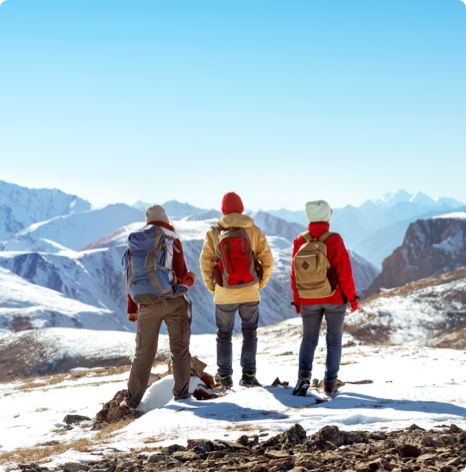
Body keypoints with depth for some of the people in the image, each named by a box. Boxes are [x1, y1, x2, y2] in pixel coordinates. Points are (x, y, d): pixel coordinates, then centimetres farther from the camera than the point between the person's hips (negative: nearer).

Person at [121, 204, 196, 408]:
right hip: (174, 301, -3)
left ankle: (133, 398, 6)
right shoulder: (172, 240, -4)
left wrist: (131, 308, 16)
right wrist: (191, 278, 16)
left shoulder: (136, 242, 8)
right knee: (180, 349, 10)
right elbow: (180, 275, -8)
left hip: (148, 305, 3)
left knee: (143, 352, 8)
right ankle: (181, 391, 10)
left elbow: (131, 277, 9)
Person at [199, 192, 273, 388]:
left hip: (225, 294, 0)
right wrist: (261, 283, 9)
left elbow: (205, 263, -6)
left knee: (224, 335, 15)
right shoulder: (254, 231, -5)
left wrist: (210, 286, 8)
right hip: (250, 292, 0)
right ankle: (248, 374, 10)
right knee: (250, 333, 15)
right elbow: (268, 260, -5)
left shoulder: (214, 233, -6)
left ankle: (224, 376, 17)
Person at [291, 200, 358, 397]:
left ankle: (304, 375, -7)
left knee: (309, 339, 12)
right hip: (335, 298, -2)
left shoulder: (300, 241, -7)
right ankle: (330, 382, 10)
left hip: (309, 300, 2)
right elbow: (344, 271, -14)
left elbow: (294, 274, 0)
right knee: (334, 340, 11)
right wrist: (352, 296, -2)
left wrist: (297, 300, 11)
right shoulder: (333, 240, -17)